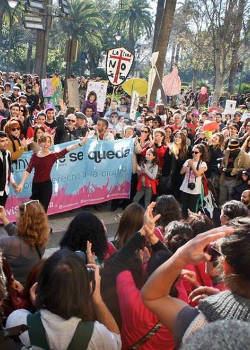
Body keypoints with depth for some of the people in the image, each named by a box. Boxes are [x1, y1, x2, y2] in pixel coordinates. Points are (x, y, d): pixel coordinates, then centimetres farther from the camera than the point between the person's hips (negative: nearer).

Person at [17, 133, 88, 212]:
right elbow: (28, 170, 1)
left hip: (46, 185, -4)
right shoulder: (35, 155, 4)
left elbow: (66, 150, -18)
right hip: (35, 185, 4)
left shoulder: (53, 155, -6)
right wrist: (21, 184, -6)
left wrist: (80, 143, -28)